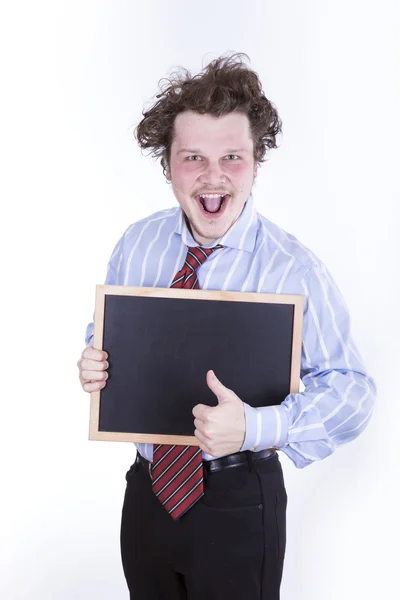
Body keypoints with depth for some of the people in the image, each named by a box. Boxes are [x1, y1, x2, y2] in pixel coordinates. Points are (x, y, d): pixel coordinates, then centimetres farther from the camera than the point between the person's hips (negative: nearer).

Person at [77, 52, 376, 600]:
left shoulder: (295, 270, -20)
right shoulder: (137, 244, -5)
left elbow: (352, 390, -19)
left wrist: (254, 427, -33)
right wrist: (95, 362, -14)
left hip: (238, 506, -4)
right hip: (147, 488, 5)